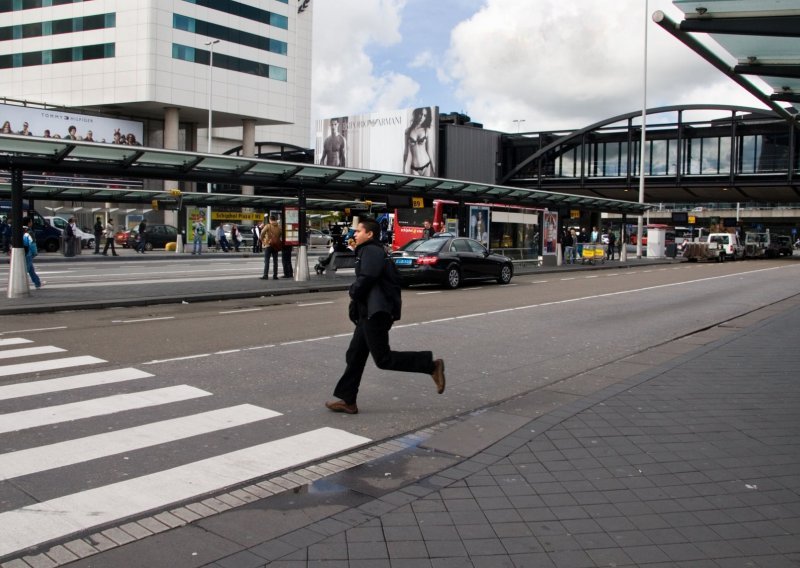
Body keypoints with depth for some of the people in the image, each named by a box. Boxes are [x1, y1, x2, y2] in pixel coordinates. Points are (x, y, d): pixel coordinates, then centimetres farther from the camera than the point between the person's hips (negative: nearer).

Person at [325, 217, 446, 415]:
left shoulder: (370, 251, -13)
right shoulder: (376, 251, 20)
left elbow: (366, 278, -26)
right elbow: (394, 278, 25)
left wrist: (353, 291, -9)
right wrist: (394, 299, 17)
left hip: (375, 313, -11)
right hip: (370, 313, 11)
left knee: (383, 359, -8)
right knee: (355, 356, 10)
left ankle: (431, 365, -3)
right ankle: (347, 400, 13)